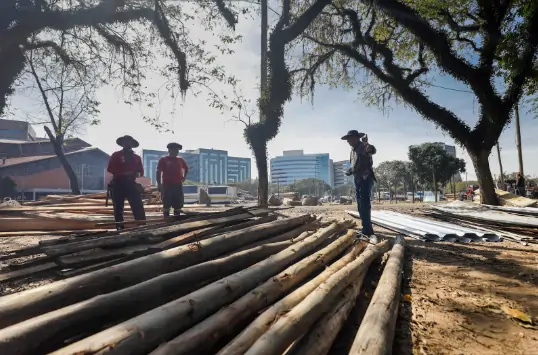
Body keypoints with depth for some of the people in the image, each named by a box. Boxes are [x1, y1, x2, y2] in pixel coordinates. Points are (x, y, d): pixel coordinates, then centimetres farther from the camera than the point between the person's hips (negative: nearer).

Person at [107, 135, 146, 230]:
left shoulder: (136, 157, 15)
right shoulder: (116, 155, 5)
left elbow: (141, 171, 15)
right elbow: (110, 169, -3)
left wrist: (137, 174, -8)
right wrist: (123, 173, -15)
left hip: (131, 184, 2)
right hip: (118, 184, -2)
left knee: (138, 207, -5)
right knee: (118, 207, 2)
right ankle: (120, 228, 9)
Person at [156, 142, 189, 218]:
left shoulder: (180, 159, 10)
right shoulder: (163, 160, -1)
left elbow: (186, 168, 26)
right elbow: (158, 172, -3)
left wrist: (184, 176, 11)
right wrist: (159, 184, -10)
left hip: (178, 185, 4)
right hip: (167, 185, -4)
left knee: (178, 204, 7)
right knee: (166, 204, -2)